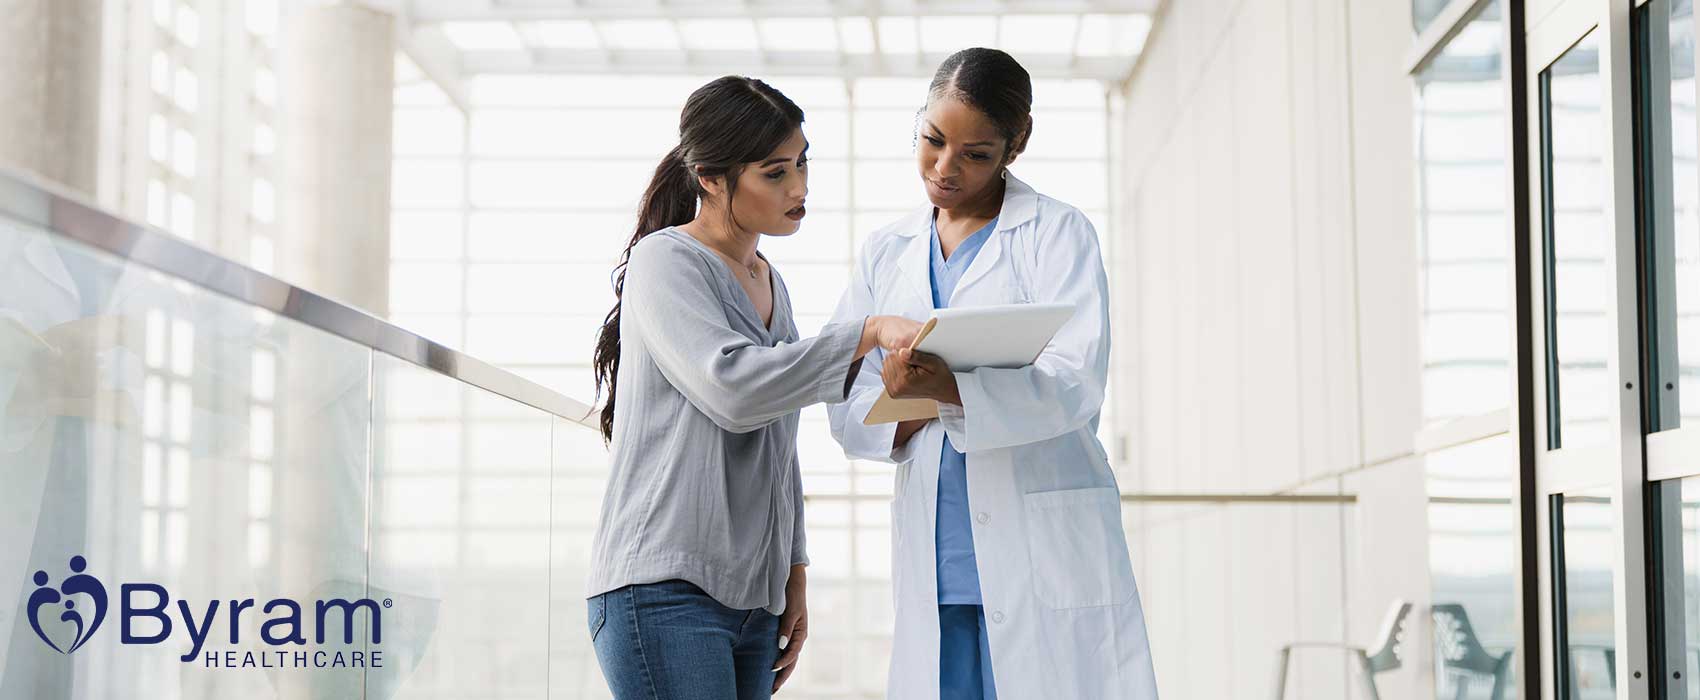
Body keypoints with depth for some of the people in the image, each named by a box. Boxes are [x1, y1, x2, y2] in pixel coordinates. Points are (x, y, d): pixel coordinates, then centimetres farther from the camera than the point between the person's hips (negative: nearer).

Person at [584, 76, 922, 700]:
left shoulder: (771, 285, 20)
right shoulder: (664, 261, -4)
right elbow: (732, 387, -20)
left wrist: (794, 575, 19)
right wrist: (869, 332, -22)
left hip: (752, 596, 7)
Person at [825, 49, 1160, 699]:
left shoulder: (1057, 232, 2)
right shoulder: (886, 254, 15)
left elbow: (1074, 384, -12)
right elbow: (846, 404, 8)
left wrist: (951, 389, -28)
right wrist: (904, 408, -15)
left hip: (1045, 545, -3)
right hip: (935, 556, 4)